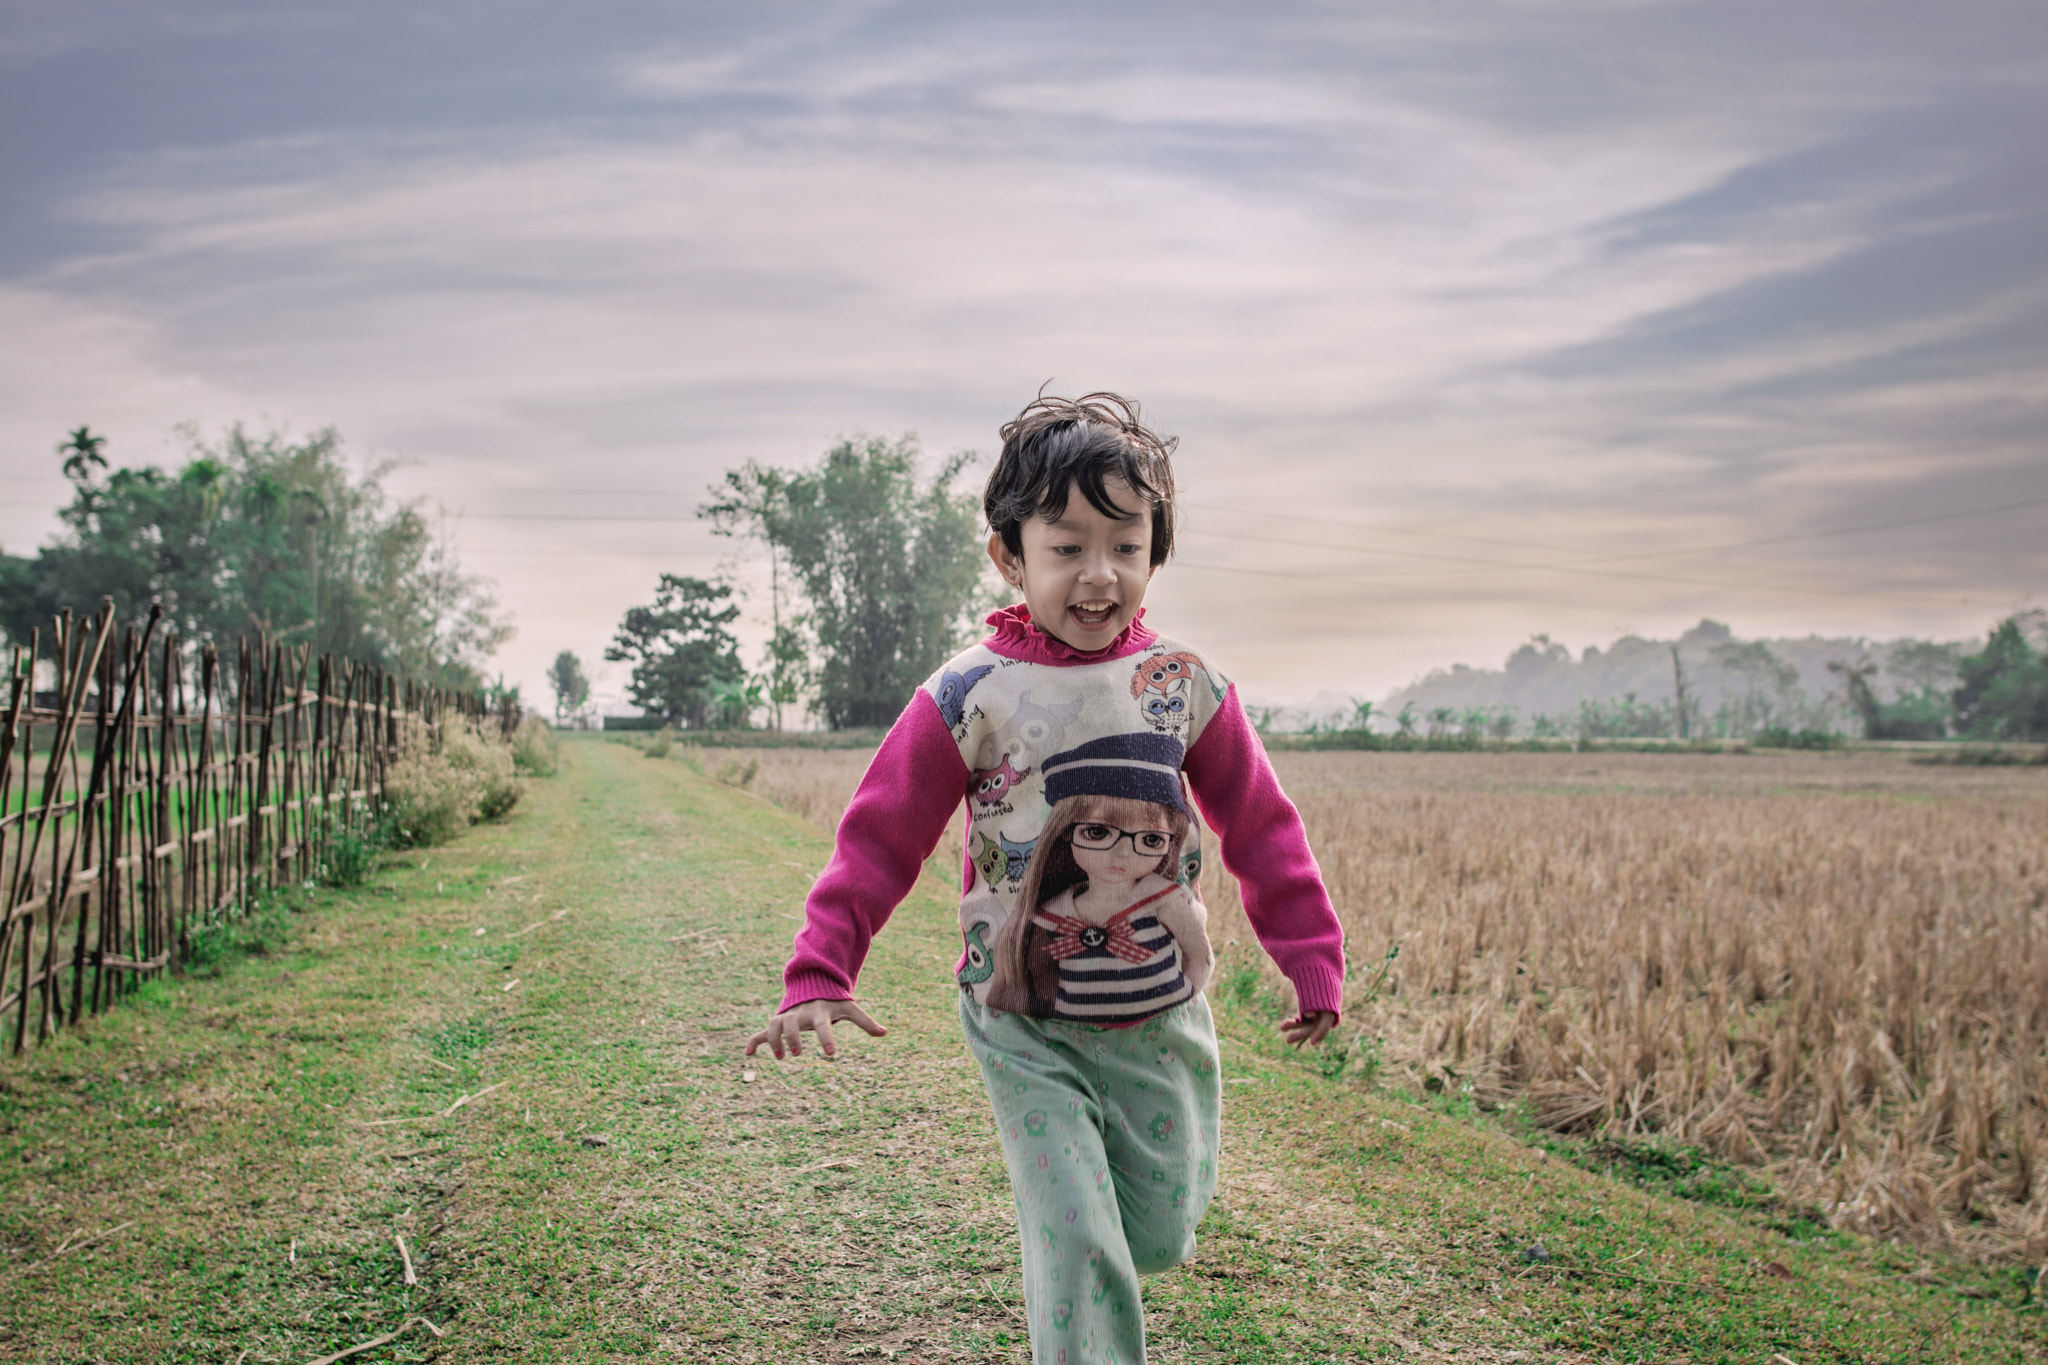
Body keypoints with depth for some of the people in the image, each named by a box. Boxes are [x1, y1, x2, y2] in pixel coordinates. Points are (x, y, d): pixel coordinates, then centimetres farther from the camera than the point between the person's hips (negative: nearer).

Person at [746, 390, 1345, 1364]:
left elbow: (1260, 828, 4)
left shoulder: (1184, 686, -4)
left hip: (1162, 1020, 3)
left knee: (1159, 1241, 14)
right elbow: (881, 835, -8)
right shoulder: (970, 697, -12)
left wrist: (1313, 961, 5)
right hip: (1026, 1033, -3)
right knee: (1077, 1249, -6)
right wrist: (818, 973, -17)